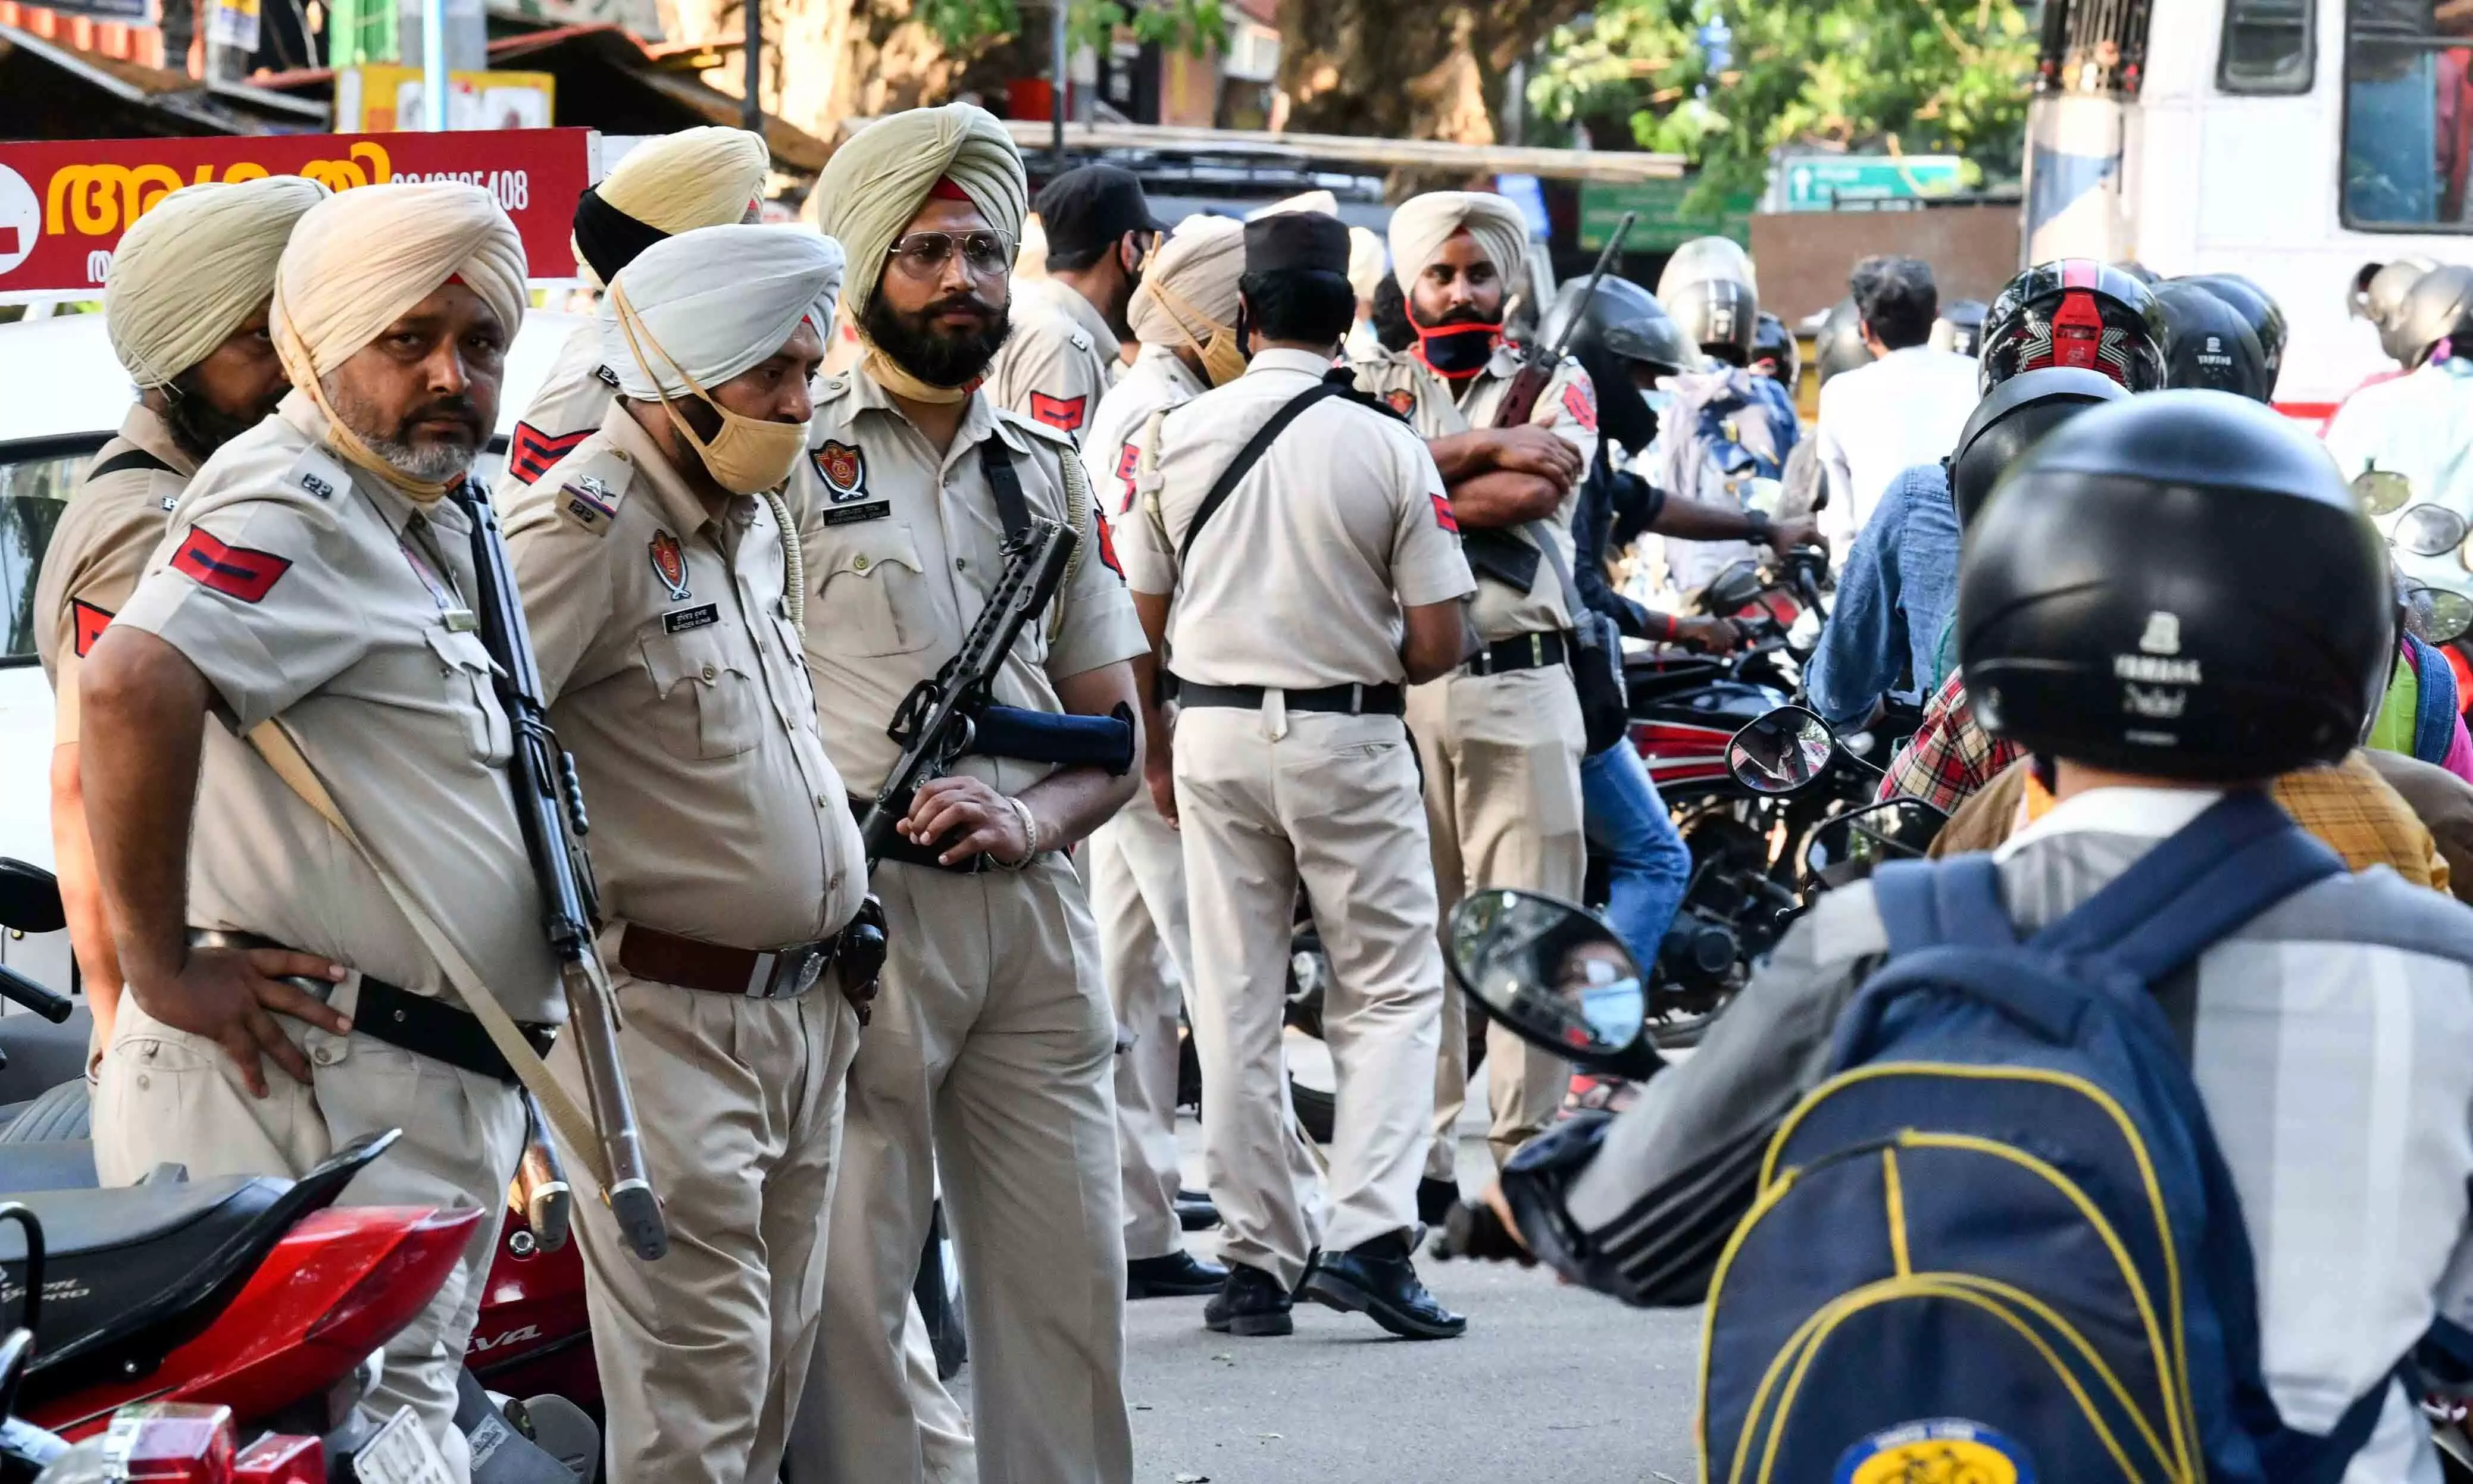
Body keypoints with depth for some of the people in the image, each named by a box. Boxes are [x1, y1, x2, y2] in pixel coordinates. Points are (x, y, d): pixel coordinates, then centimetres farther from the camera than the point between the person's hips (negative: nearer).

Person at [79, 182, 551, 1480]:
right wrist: (161, 964, -25)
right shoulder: (293, 506, -13)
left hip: (429, 1109, 10)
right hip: (311, 1084, -10)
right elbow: (129, 686, -31)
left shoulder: (427, 528, 20)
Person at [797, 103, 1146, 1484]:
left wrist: (1028, 821, -4)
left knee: (1071, 1282, 6)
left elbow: (1112, 731, 17)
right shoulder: (794, 453, 1)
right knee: (848, 1287, -5)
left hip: (1033, 907, 5)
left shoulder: (1050, 472, 17)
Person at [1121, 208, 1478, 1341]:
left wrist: (1158, 750, 19)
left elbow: (1140, 620, 6)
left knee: (1234, 1003, 9)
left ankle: (1257, 1259, 10)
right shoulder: (1386, 448, -9)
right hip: (1347, 738, -3)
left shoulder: (1182, 435, 0)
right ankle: (1367, 1234, -10)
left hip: (1213, 728, 3)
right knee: (1392, 988, 5)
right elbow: (1441, 641, -9)